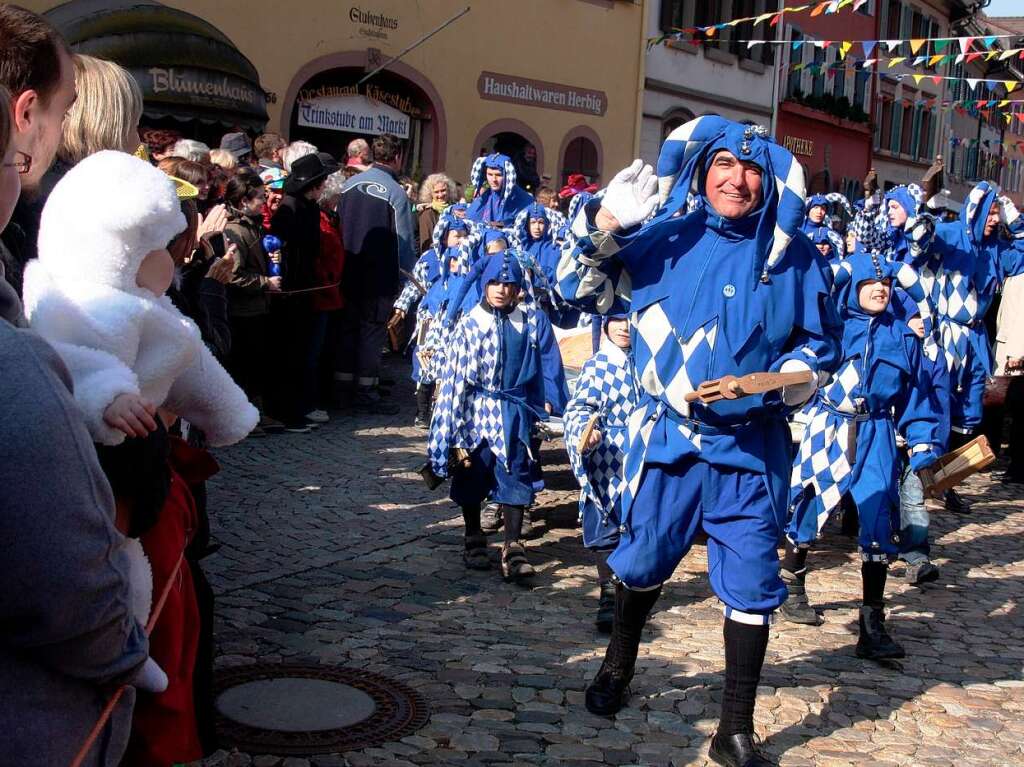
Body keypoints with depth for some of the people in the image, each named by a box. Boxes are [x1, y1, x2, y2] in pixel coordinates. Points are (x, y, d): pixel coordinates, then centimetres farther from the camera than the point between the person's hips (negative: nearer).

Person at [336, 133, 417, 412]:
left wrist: (343, 266, 16)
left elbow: (339, 224, 9)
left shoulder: (350, 184, 4)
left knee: (349, 325, 15)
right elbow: (405, 240, -12)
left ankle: (343, 383, 20)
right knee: (373, 329, 2)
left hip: (350, 272, 5)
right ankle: (365, 392, 5)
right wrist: (408, 274, -4)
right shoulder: (395, 192, -14)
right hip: (381, 274, -5)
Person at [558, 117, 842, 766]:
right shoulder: (665, 238, 0)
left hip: (752, 447, 0)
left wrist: (792, 380, -12)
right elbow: (585, 289, 2)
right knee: (644, 558, 16)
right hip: (668, 437, 1)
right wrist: (605, 225, -14)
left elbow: (821, 341, 9)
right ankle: (619, 664, 44)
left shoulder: (794, 256, 0)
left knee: (751, 584, 1)